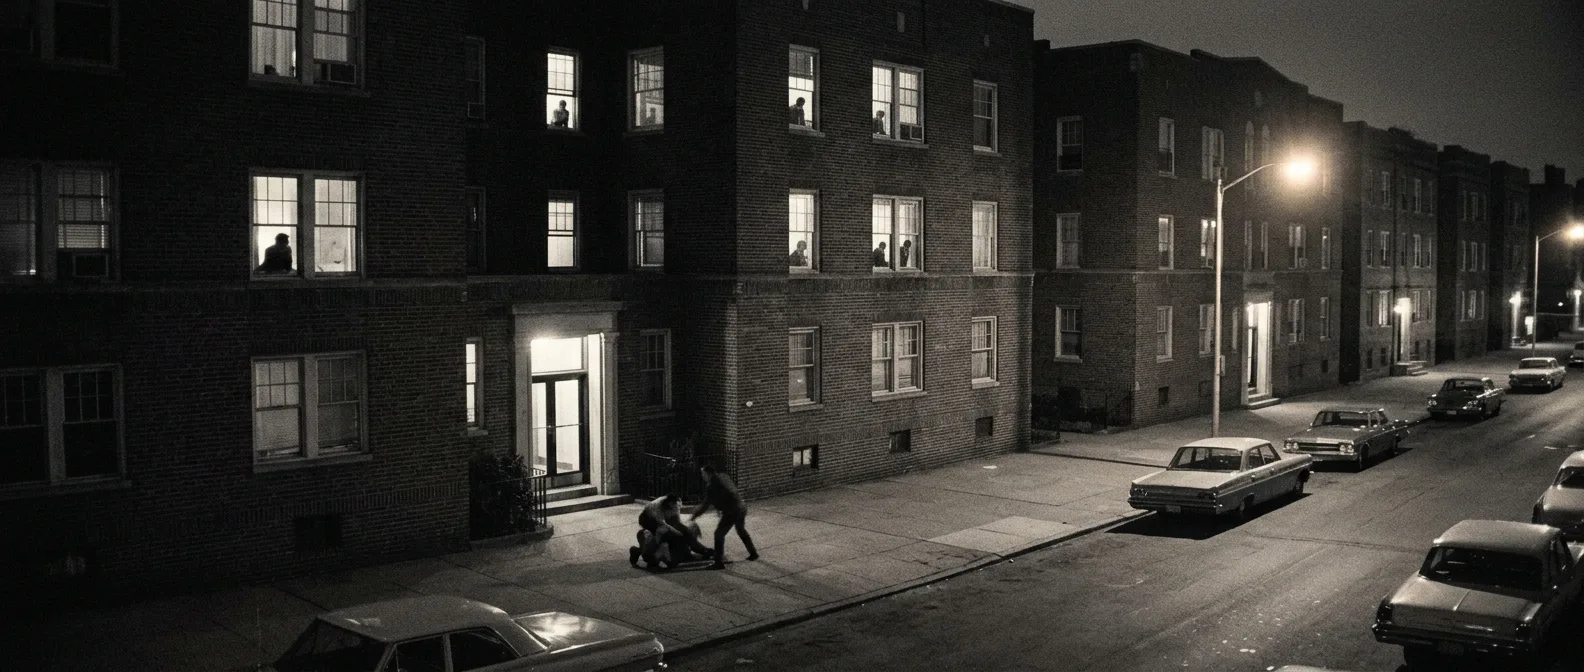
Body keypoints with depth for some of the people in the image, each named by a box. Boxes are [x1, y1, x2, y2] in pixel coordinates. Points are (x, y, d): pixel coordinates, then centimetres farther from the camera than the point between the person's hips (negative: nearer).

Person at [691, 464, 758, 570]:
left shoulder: (711, 485, -13)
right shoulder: (724, 477, 10)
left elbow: (706, 504, -12)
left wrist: (695, 515, -1)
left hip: (731, 511, -9)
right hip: (742, 507, 9)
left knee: (719, 534, 0)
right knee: (741, 531, 30)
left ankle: (719, 563, -2)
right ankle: (753, 553, 41)